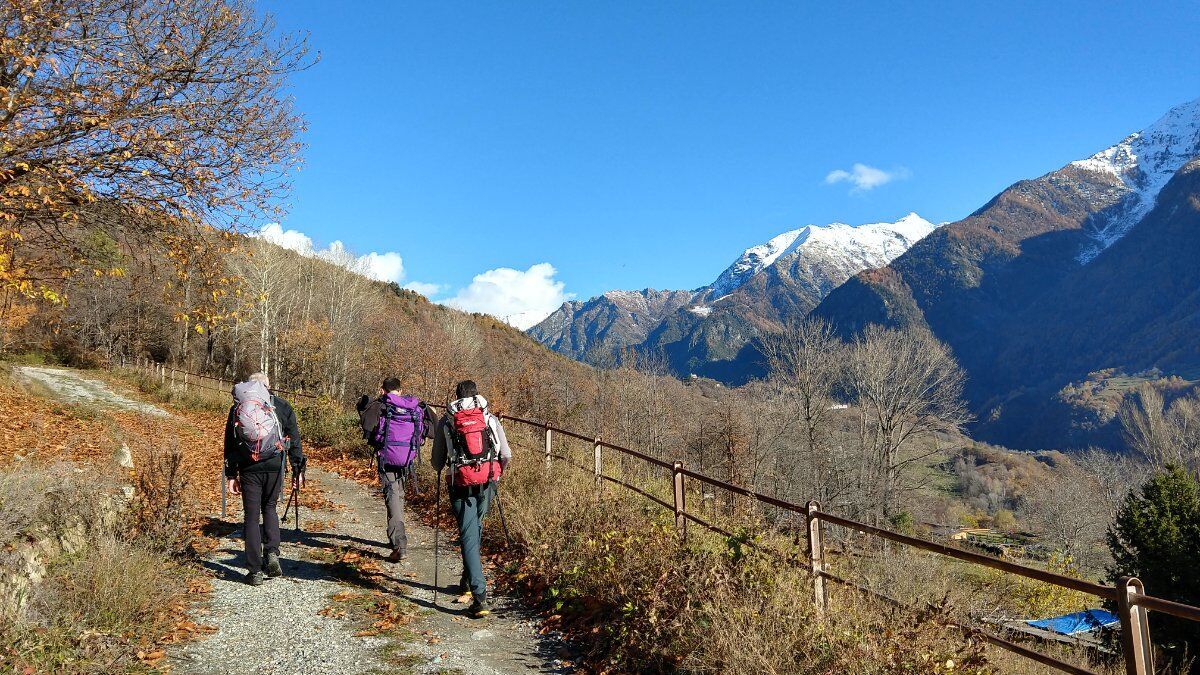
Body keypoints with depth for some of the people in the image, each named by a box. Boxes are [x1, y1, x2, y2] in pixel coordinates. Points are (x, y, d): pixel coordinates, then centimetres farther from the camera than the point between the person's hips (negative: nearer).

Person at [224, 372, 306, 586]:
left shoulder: (237, 408, 8)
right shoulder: (281, 406, 6)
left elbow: (229, 445, 9)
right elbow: (294, 440, 4)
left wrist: (231, 475, 12)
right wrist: (298, 470, 10)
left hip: (248, 469, 0)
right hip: (274, 466, 0)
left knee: (252, 516, 6)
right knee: (270, 508, 20)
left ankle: (255, 571, 6)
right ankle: (272, 553, 0)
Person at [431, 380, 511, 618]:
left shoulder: (446, 422, 3)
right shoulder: (490, 419, 6)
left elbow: (436, 461, 6)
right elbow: (506, 455, 3)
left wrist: (443, 469, 30)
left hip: (461, 485, -2)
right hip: (487, 482, 3)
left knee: (469, 537, -3)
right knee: (476, 528, 24)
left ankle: (480, 597, -12)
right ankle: (469, 580, 35)